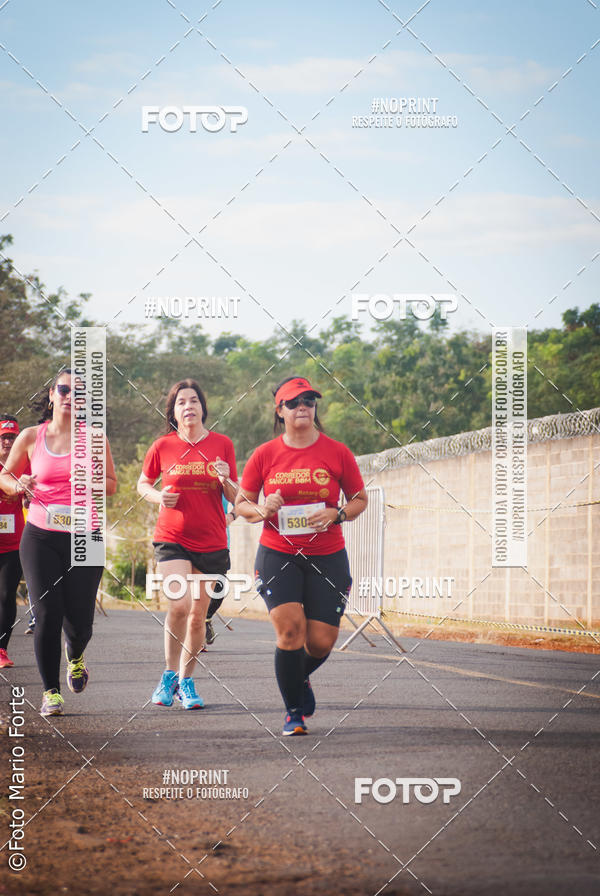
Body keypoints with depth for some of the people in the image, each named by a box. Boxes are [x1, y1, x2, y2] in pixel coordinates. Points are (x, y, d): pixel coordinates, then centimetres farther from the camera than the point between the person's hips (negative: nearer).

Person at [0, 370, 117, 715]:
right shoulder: (31, 437, 6)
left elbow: (112, 483, 12)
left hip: (83, 537, 0)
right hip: (40, 537, 0)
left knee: (79, 622, -1)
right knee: (47, 615, -9)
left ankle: (75, 657, 36)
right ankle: (51, 690, 5)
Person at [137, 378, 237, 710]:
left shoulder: (222, 444, 1)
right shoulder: (163, 447, -1)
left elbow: (235, 498, 6)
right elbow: (143, 484, 14)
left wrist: (226, 480, -16)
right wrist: (158, 496, -7)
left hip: (211, 542, 2)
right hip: (172, 539, -2)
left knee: (198, 615, 6)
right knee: (179, 604, -19)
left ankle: (186, 681, 23)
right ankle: (169, 674, 1)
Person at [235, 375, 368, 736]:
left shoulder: (337, 452, 1)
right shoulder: (265, 455, 2)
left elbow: (361, 499, 10)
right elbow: (242, 503, 10)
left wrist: (336, 514, -10)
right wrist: (261, 509, -13)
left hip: (327, 556, 1)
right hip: (277, 554, -1)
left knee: (321, 642, -2)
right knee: (290, 629, -17)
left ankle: (301, 678, 36)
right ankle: (294, 712, 0)